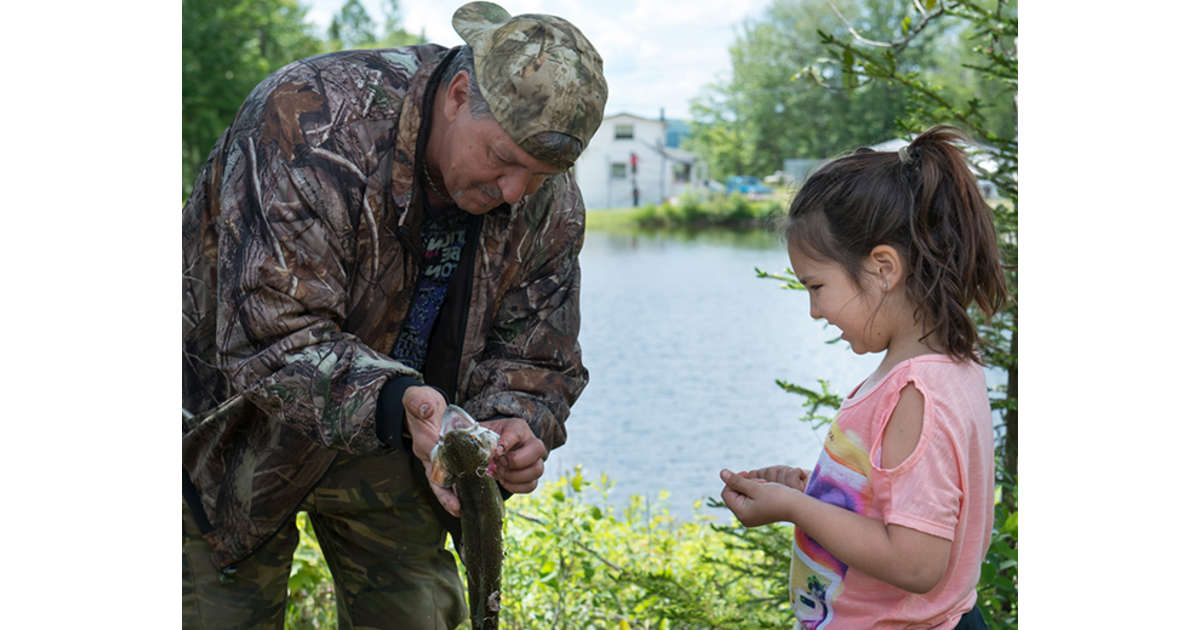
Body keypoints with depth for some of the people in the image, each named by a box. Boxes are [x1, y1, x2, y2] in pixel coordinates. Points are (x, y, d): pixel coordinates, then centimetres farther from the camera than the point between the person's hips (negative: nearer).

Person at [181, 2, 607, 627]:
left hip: (385, 436, 5)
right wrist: (395, 403, -51)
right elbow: (269, 339, -37)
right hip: (239, 423, -4)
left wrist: (515, 427, -27)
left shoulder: (551, 206, -14)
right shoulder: (310, 122, -33)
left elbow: (534, 363, -4)